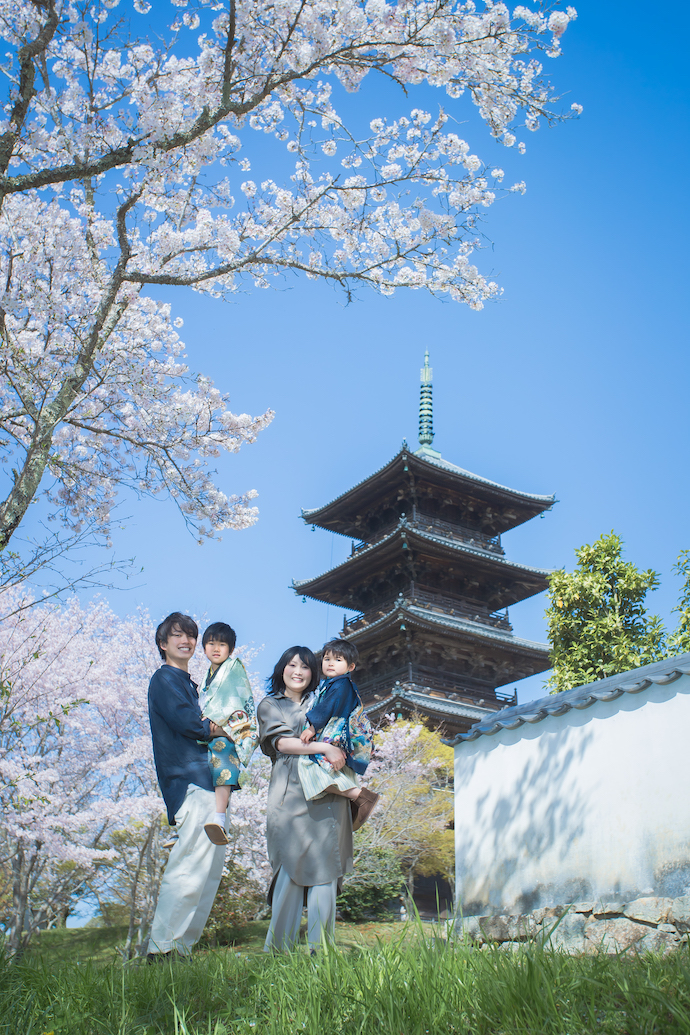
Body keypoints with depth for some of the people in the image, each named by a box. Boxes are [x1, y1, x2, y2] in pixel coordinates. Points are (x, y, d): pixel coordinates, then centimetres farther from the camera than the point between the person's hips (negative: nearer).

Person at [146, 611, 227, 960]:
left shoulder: (186, 683, 26)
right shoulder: (165, 679, -2)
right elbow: (188, 723, -15)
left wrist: (216, 726, 0)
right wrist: (222, 729, 0)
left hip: (207, 780, 10)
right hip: (190, 780, -10)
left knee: (211, 865, 9)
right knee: (191, 866, -12)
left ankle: (180, 945, 13)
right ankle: (162, 947, -6)